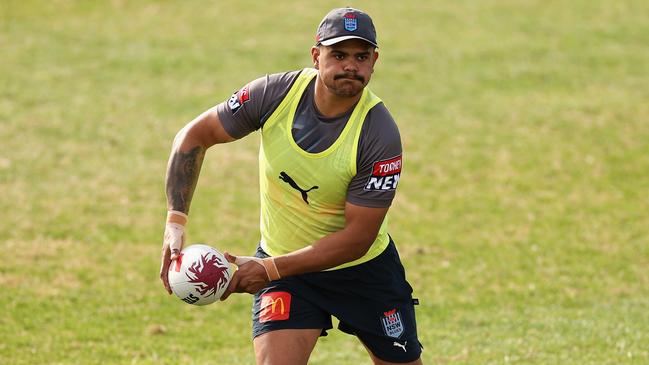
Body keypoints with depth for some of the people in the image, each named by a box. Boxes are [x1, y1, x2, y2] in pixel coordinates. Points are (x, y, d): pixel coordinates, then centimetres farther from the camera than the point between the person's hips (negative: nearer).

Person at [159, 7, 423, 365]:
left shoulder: (380, 135, -25)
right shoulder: (275, 93, -18)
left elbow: (357, 238, -24)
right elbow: (194, 136, -6)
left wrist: (270, 269, -28)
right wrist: (175, 222, -18)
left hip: (365, 268, 0)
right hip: (280, 262, 1)